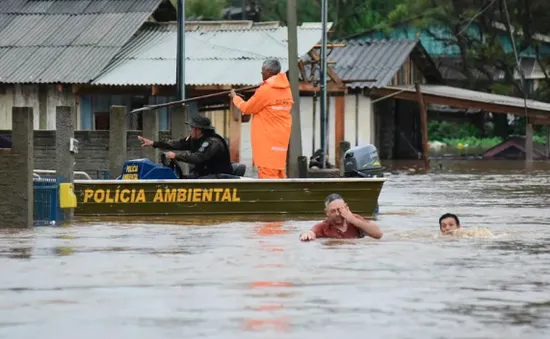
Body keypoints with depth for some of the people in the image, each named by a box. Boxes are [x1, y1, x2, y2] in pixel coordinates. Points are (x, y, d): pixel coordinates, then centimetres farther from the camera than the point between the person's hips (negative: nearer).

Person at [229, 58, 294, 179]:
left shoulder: (265, 90, -16)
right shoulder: (286, 89, 8)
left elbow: (246, 108, -3)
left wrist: (235, 97, 13)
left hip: (267, 140, -8)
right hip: (280, 138, 8)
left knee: (267, 175, -8)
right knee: (278, 174, 11)